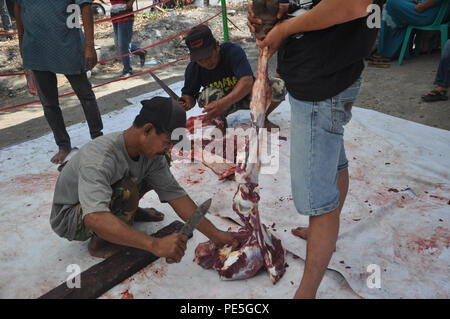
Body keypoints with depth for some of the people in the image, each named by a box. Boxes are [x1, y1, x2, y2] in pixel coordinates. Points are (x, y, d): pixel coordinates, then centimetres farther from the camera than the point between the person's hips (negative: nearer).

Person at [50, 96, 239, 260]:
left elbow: (175, 194, -14)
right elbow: (94, 218, -50)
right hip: (69, 219, -6)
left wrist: (214, 234, -19)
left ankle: (128, 213, 15)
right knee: (128, 191, -36)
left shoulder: (152, 152, -15)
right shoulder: (99, 157, -38)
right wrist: (155, 245, -58)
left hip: (104, 196, 7)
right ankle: (100, 243, -9)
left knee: (158, 173, -5)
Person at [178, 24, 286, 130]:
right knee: (210, 94, -36)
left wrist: (223, 103, -56)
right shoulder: (193, 68, -18)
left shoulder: (233, 51, -28)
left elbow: (247, 82, -41)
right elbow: (189, 94, -5)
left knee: (278, 86, -26)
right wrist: (187, 103, -33)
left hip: (245, 94, 0)